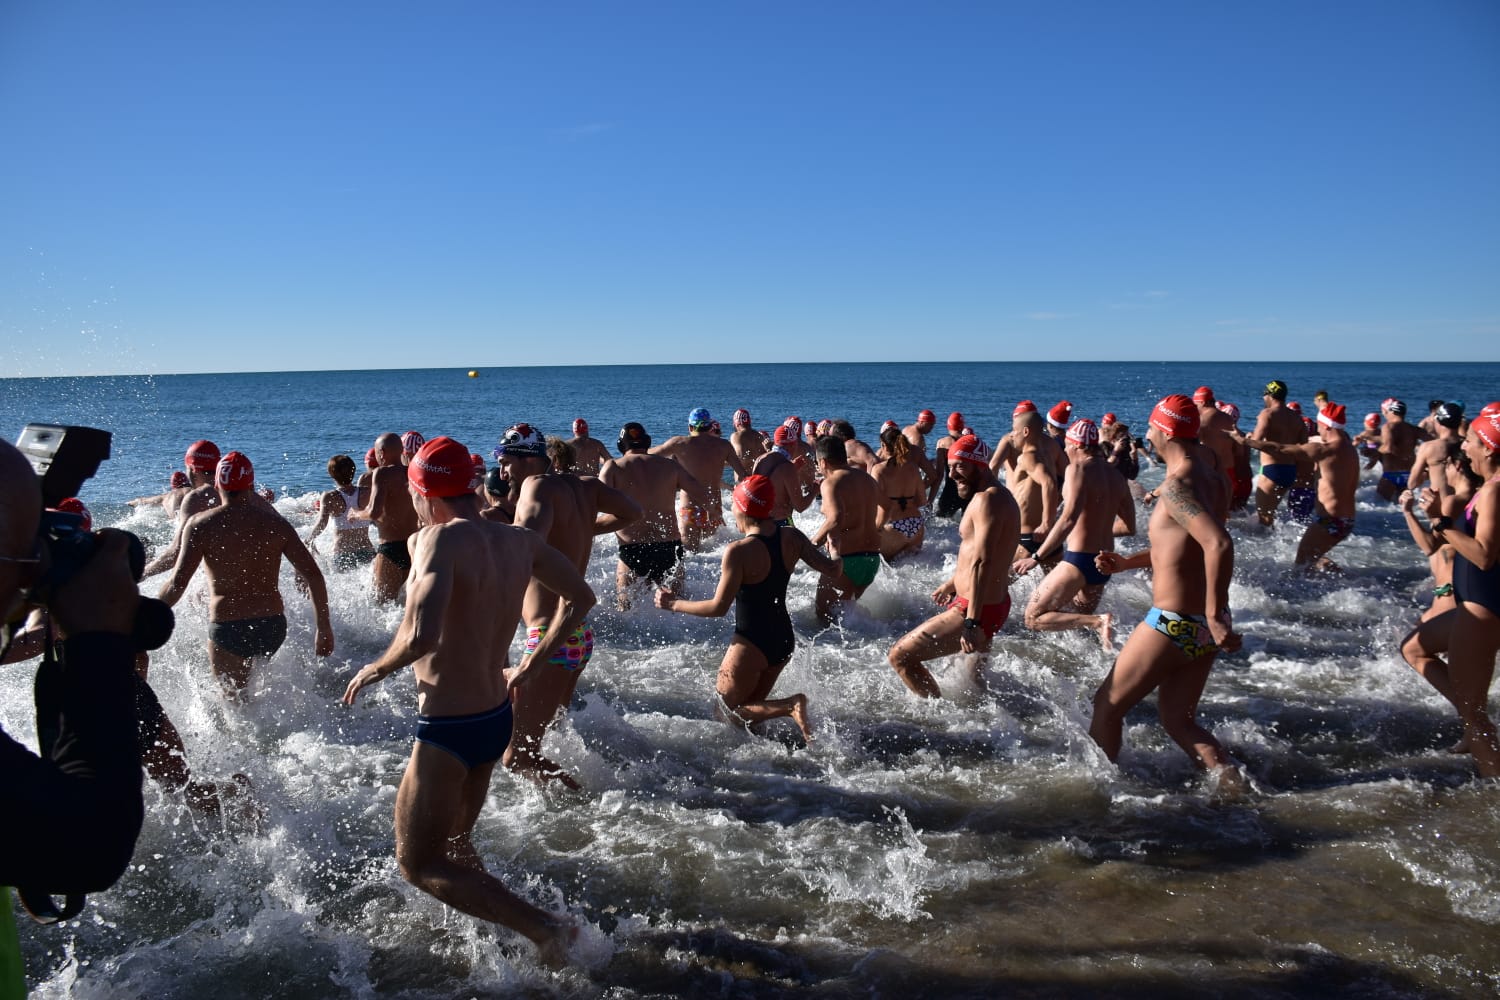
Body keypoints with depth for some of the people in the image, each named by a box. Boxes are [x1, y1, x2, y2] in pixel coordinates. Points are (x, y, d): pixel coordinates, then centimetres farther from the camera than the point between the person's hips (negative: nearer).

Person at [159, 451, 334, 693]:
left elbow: (178, 583, -12)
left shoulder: (201, 525, -5)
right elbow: (313, 576, -2)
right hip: (274, 625, 3)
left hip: (228, 628, -3)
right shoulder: (275, 523, 2)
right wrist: (324, 628, 5)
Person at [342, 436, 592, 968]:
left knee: (419, 865, 7)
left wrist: (374, 669, -14)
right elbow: (580, 598, 11)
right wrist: (532, 665, 20)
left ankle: (545, 928, -2)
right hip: (497, 719, 8)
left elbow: (421, 637, -35)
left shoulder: (441, 540, -23)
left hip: (447, 730, -8)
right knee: (455, 844, 27)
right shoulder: (519, 540, -1)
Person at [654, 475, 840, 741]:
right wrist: (836, 556, 26)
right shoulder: (792, 538, -4)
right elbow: (832, 570, 2)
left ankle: (790, 706, -12)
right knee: (751, 705, 25)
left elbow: (719, 607, -19)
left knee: (725, 714, 8)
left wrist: (673, 604, -6)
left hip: (751, 644, -8)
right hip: (784, 640, 8)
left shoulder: (738, 552, -21)